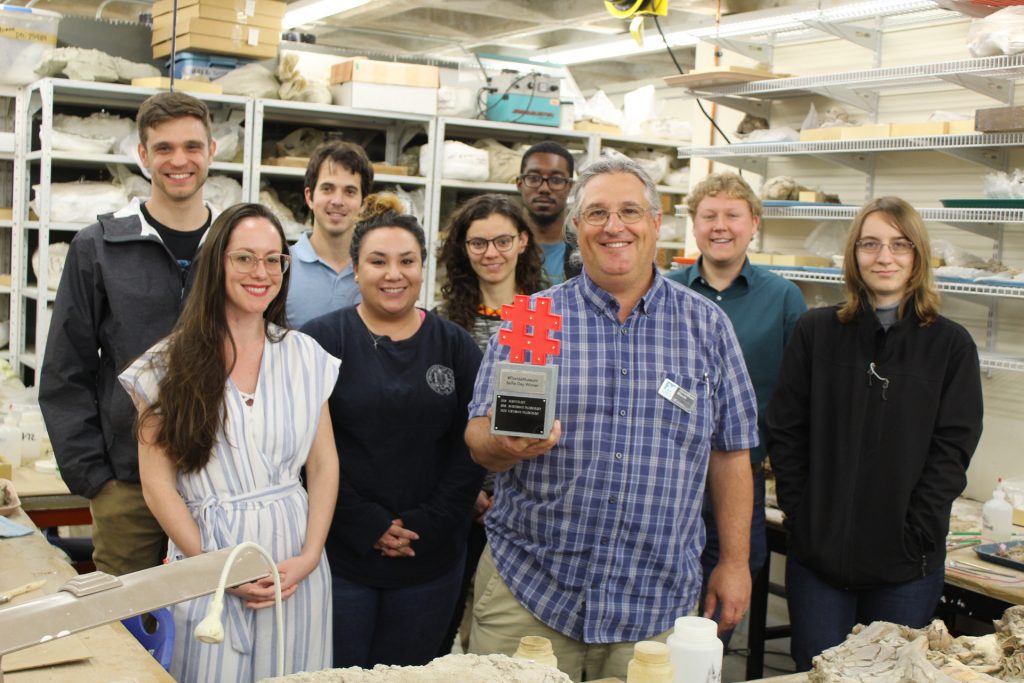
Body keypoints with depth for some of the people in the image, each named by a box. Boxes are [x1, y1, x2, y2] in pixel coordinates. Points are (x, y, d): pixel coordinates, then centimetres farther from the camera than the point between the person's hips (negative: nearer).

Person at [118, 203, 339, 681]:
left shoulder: (305, 356, 5)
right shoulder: (170, 364, -2)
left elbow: (324, 467, 6)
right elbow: (158, 485, -4)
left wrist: (308, 558, -6)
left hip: (296, 569, 2)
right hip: (206, 557, -2)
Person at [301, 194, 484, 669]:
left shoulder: (455, 346, 5)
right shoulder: (322, 340, -3)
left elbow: (470, 446, 1)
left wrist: (427, 524, -9)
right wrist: (367, 525, -13)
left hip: (431, 560, 2)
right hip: (340, 554, -2)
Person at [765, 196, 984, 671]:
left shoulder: (951, 345, 1)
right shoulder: (815, 332, 2)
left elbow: (953, 448, -2)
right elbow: (784, 432, 1)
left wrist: (914, 533, -10)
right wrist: (801, 520, -5)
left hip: (906, 564, 0)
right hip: (818, 553, 0)